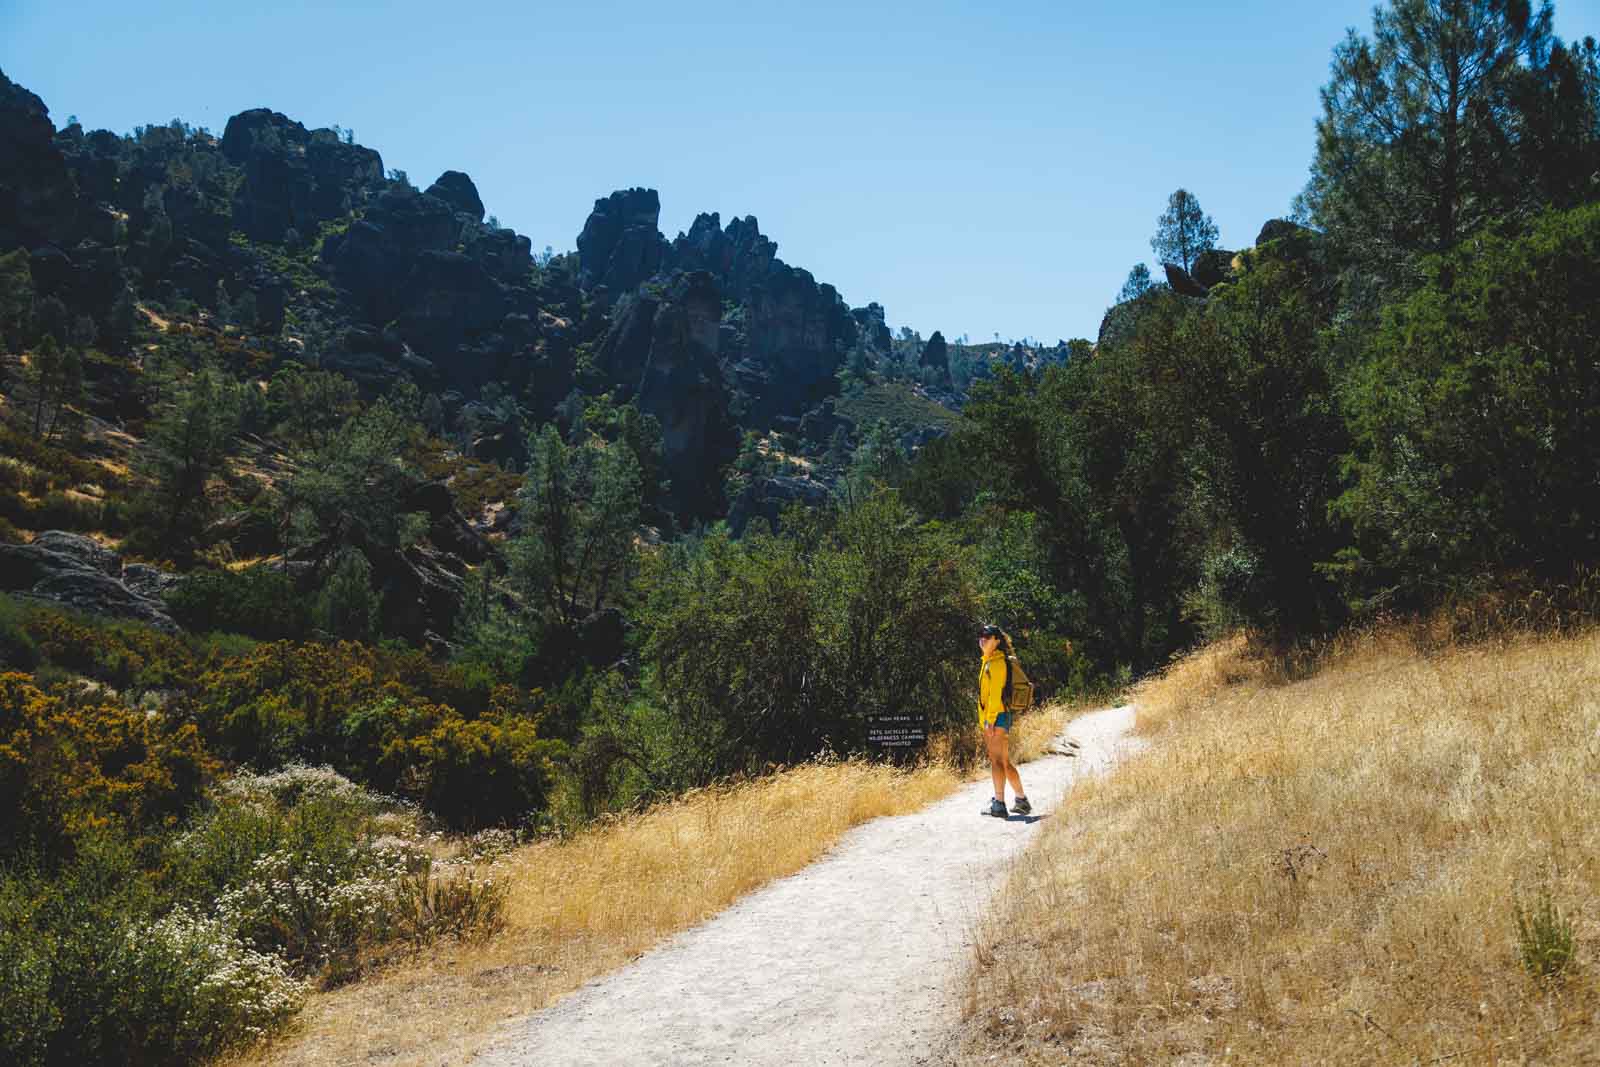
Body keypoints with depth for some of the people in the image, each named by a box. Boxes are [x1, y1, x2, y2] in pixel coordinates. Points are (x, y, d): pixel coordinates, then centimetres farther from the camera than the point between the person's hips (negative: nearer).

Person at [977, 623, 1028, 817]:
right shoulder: (988, 662, 20)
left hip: (997, 717, -10)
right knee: (1003, 762, 14)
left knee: (998, 761, -11)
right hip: (989, 719, 10)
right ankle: (1022, 800, 21)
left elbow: (996, 693, -18)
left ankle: (999, 804, -12)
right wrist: (984, 721, 21)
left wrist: (990, 720, -22)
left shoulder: (997, 662, -10)